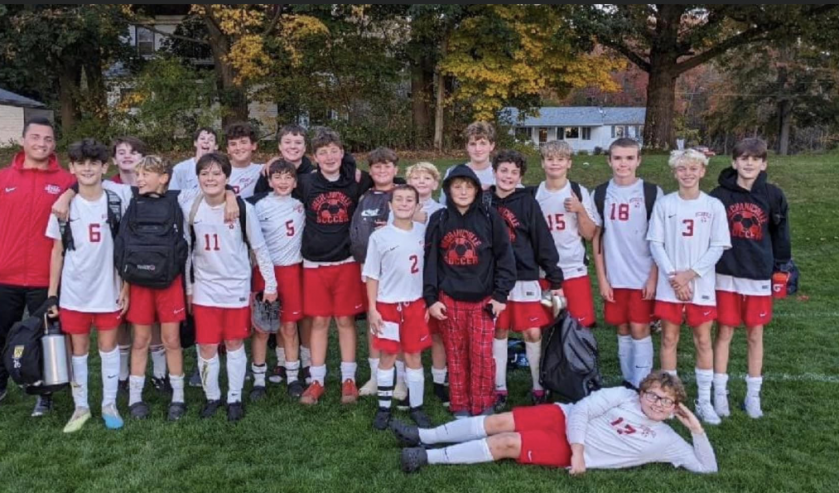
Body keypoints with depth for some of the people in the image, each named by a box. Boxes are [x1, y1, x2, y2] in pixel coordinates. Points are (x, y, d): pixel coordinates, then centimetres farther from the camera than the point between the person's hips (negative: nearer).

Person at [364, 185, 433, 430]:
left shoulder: (423, 233, 1)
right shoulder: (379, 236, -6)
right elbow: (372, 276, -2)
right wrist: (372, 309, -5)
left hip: (415, 303, 2)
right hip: (387, 304, -2)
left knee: (414, 355, 9)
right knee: (387, 356, 7)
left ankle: (417, 407, 20)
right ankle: (384, 408, 19)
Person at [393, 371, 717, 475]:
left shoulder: (666, 441, -1)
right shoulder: (624, 397, 0)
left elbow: (706, 466, -3)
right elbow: (582, 410, -6)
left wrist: (697, 430, -15)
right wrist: (578, 449, -18)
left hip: (572, 452, -2)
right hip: (565, 419, 2)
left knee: (507, 443, -18)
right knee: (500, 421, -10)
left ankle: (429, 458, -10)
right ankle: (423, 436, 6)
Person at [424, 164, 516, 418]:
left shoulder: (490, 217, -1)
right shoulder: (439, 219, 3)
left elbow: (504, 257, 1)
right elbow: (430, 261, 5)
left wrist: (501, 295, -3)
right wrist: (430, 298, 0)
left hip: (482, 299, -1)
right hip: (449, 300, 1)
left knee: (482, 354, -2)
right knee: (456, 355, 7)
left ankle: (483, 408, 13)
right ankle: (460, 407, 20)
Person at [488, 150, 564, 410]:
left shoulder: (528, 202, -2)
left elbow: (544, 242, -2)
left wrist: (555, 280, -3)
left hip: (525, 278, -2)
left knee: (533, 333, 1)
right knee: (499, 333, 10)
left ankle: (539, 387, 18)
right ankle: (499, 388, 22)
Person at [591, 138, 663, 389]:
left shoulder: (652, 192, -4)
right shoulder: (601, 193, 4)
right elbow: (596, 237, 7)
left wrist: (654, 277, -8)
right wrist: (602, 278, 2)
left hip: (643, 277, -3)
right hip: (614, 277, 3)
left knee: (640, 330, 0)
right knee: (623, 330, 11)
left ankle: (641, 387, 10)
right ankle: (628, 383, 23)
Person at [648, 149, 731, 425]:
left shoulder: (713, 206, -1)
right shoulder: (664, 204, 0)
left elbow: (718, 246, -3)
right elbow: (655, 243, -2)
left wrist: (691, 274, -12)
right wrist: (673, 276, -12)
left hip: (701, 285, 0)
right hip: (669, 285, 0)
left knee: (703, 341, 6)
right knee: (669, 339, 7)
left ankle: (704, 401, 17)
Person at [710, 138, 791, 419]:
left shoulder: (773, 195, -2)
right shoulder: (720, 195, -5)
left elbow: (780, 234, 6)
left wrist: (781, 268, 6)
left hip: (759, 277, 1)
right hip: (726, 276, -1)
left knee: (755, 335, 10)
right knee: (724, 333, 6)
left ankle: (753, 394, 23)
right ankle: (720, 393, 17)